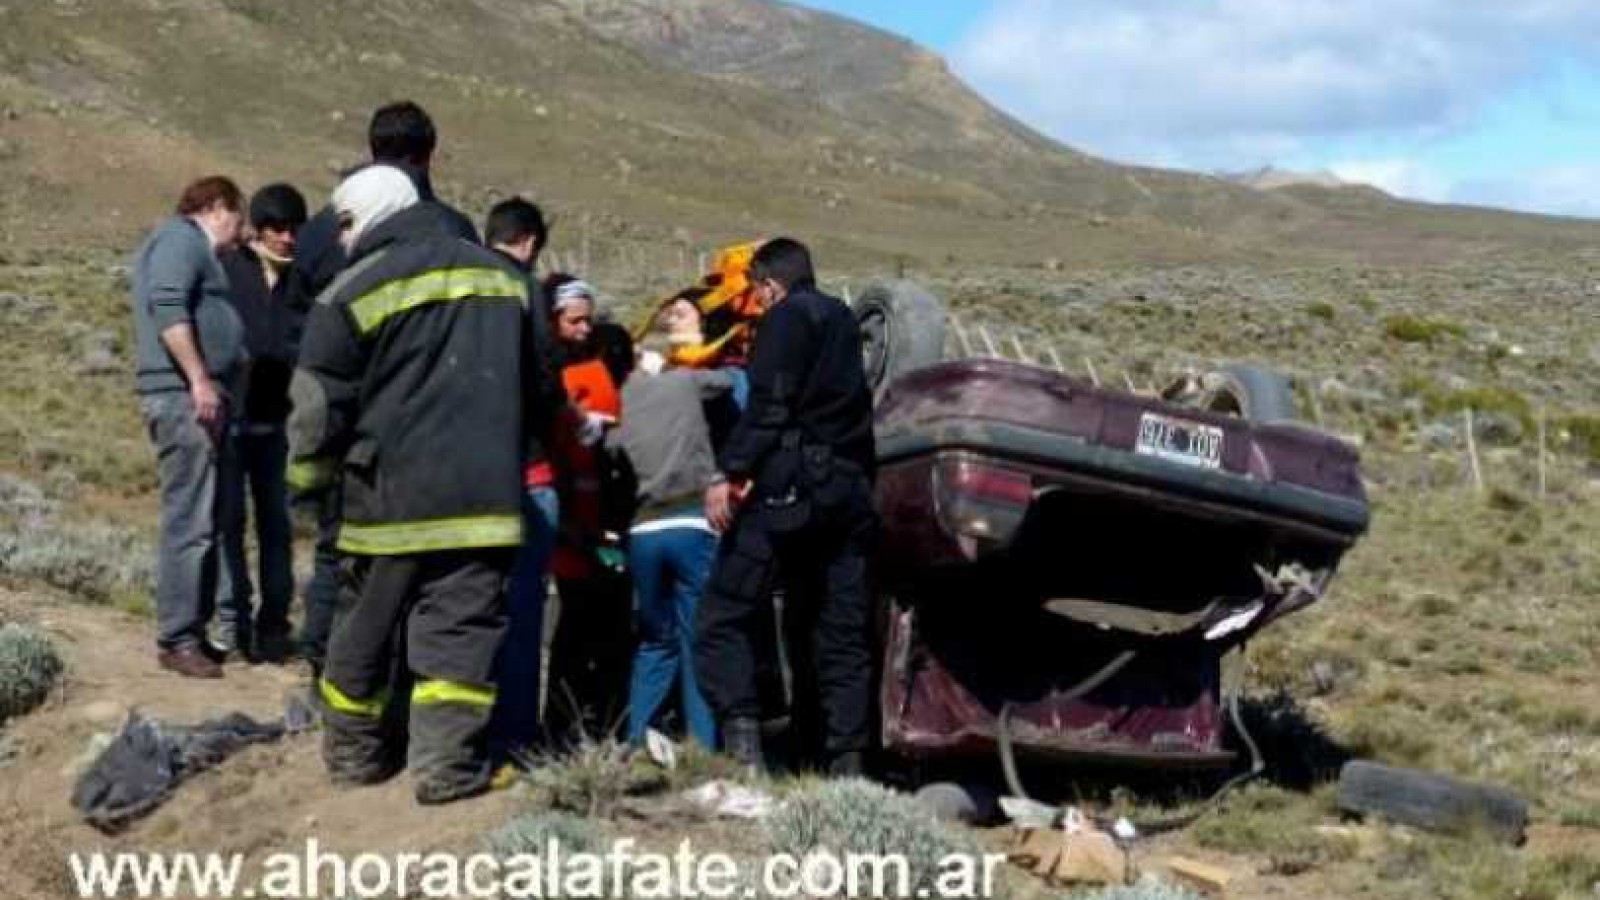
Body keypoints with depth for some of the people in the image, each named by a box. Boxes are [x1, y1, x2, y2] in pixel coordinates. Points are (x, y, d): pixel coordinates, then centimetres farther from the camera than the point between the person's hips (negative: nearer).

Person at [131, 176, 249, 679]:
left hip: (199, 400, 11)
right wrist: (199, 380, -23)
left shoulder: (193, 247, 26)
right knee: (189, 523, -11)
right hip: (185, 397, -11)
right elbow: (166, 307, -20)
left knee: (207, 521, 14)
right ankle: (176, 640, -9)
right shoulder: (182, 237, -5)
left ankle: (196, 629, 19)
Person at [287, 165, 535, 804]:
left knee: (368, 629, 13)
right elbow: (530, 386, 21)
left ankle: (356, 751, 25)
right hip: (484, 494, 2)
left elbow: (319, 408, -2)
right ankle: (450, 765, -4)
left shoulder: (355, 291, -4)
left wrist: (308, 476, 14)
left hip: (391, 496, -2)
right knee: (461, 628, 2)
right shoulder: (503, 277, 11)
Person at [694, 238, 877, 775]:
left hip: (790, 488, -8)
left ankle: (741, 737, -20)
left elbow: (768, 405, -15)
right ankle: (847, 760, 3)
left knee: (724, 615, -6)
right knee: (842, 631, 8)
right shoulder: (843, 321, 23)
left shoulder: (787, 317, -2)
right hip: (850, 487, 8)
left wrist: (730, 473, -19)